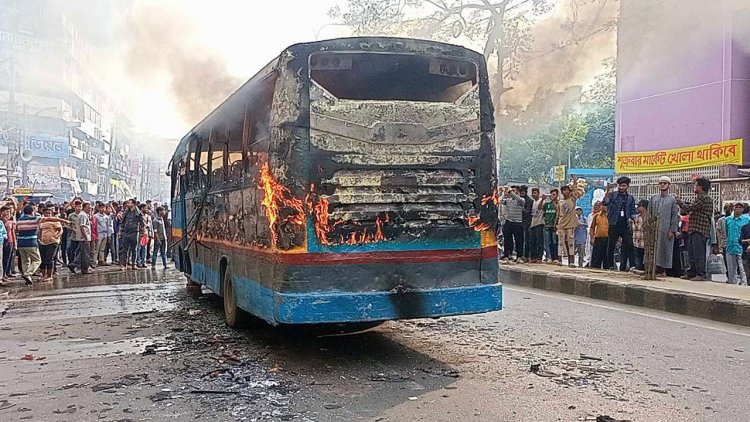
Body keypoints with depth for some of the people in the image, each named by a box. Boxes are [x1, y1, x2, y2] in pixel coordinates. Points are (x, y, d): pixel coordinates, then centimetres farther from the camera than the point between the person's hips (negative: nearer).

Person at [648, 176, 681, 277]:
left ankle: (662, 270, 1)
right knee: (653, 249, 2)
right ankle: (654, 268, 7)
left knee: (664, 249, -2)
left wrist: (672, 230, -8)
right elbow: (649, 214, 13)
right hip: (654, 228, 3)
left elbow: (675, 216, 0)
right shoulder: (653, 198, 14)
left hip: (666, 229, -3)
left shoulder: (672, 200, 5)